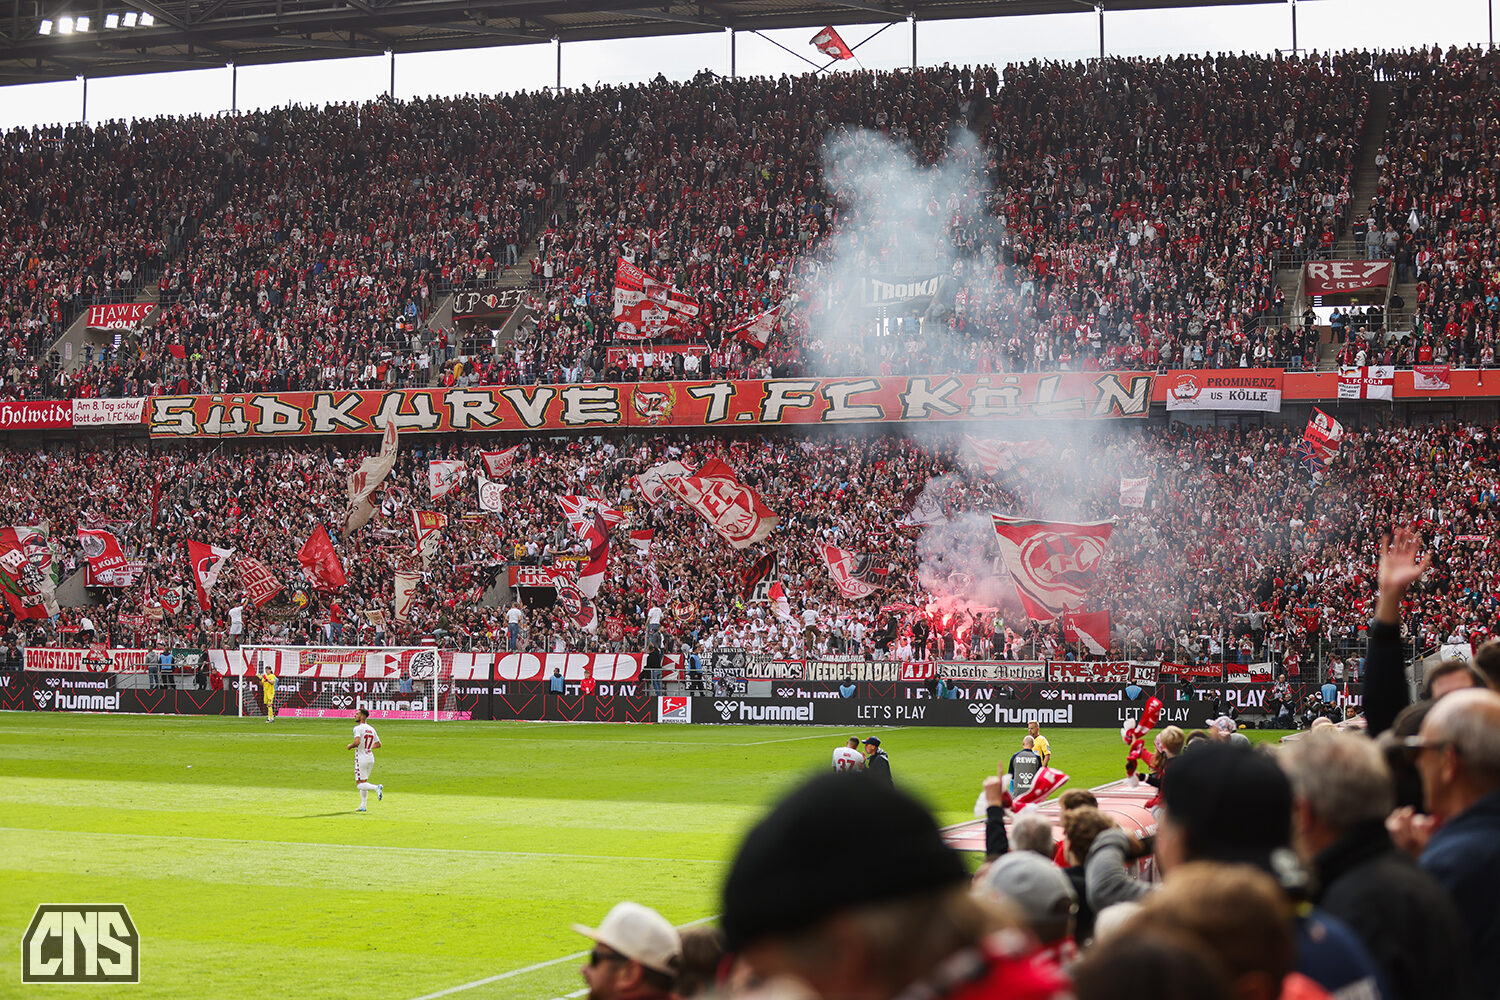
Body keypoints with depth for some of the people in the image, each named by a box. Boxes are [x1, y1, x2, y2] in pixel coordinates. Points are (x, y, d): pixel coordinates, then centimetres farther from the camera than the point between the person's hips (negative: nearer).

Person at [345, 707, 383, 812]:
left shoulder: (358, 728, -12)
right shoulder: (371, 729, 12)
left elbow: (357, 741, -27)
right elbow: (378, 744, 16)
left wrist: (350, 746, -8)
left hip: (361, 759, -8)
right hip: (371, 759, 8)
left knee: (360, 784, -5)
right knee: (363, 782, 18)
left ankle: (376, 788, -28)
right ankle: (363, 805, 18)